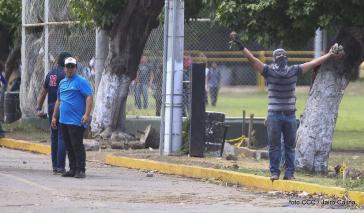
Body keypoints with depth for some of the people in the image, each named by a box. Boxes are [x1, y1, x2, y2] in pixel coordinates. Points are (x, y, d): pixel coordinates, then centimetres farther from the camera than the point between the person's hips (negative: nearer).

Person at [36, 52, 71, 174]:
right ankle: (60, 167, -9)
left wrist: (38, 108, 17)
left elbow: (43, 93, 14)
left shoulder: (50, 74, 12)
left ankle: (55, 166, 14)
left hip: (51, 108, 7)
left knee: (54, 137, 13)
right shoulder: (65, 74, -10)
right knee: (62, 137, -5)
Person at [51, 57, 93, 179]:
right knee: (69, 147, 10)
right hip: (64, 120, 8)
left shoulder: (81, 82, -5)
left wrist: (87, 114, -22)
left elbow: (89, 97, -13)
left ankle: (81, 170, -4)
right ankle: (73, 169, 16)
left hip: (76, 121, -8)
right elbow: (58, 101, 25)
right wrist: (54, 116, 22)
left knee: (77, 146, -8)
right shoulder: (62, 83, 18)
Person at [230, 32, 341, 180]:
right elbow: (252, 59, -7)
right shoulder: (268, 71, 0)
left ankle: (289, 172, 11)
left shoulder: (294, 71, 7)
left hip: (290, 116, 2)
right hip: (274, 116, -2)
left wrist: (330, 55, 18)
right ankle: (274, 172, 6)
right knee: (274, 146, 1)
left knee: (290, 146, 5)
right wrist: (240, 46, -16)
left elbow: (314, 63, 13)